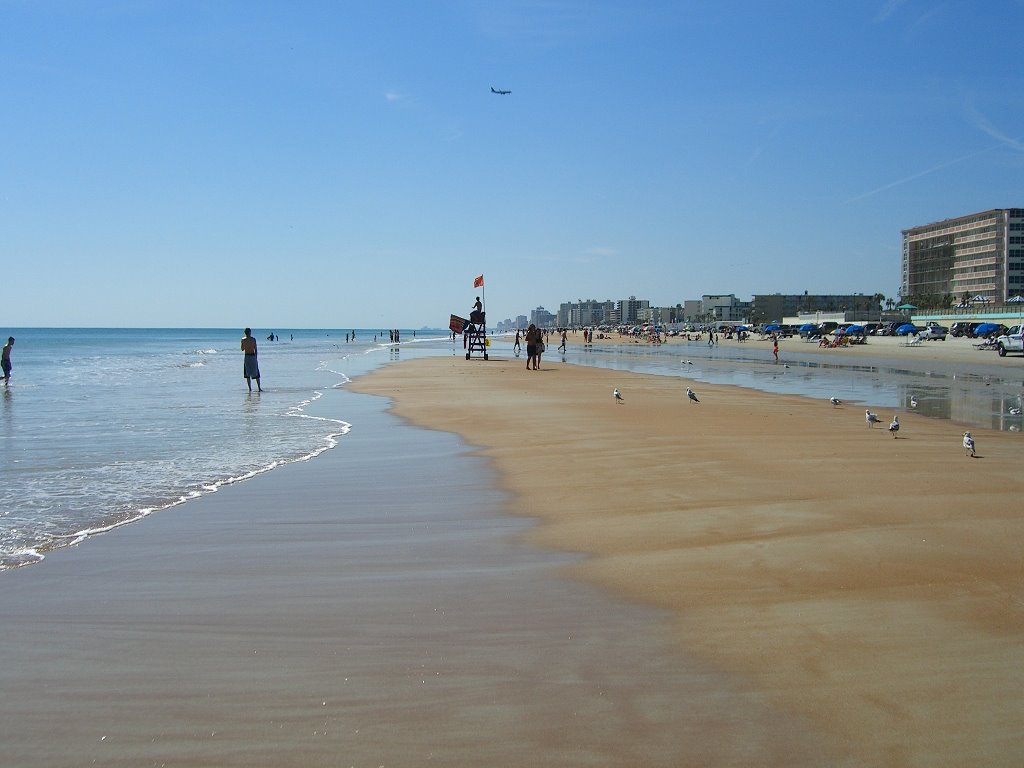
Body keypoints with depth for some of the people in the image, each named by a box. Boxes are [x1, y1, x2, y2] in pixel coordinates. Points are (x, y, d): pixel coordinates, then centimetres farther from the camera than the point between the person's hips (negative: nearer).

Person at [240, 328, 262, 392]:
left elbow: (242, 349, 9)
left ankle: (250, 388, 2)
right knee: (256, 374, 7)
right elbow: (255, 349, -3)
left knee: (247, 374, 7)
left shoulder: (243, 340, -1)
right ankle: (259, 388, 3)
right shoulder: (253, 339, -3)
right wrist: (256, 357, 4)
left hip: (247, 357, 0)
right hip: (253, 356, 0)